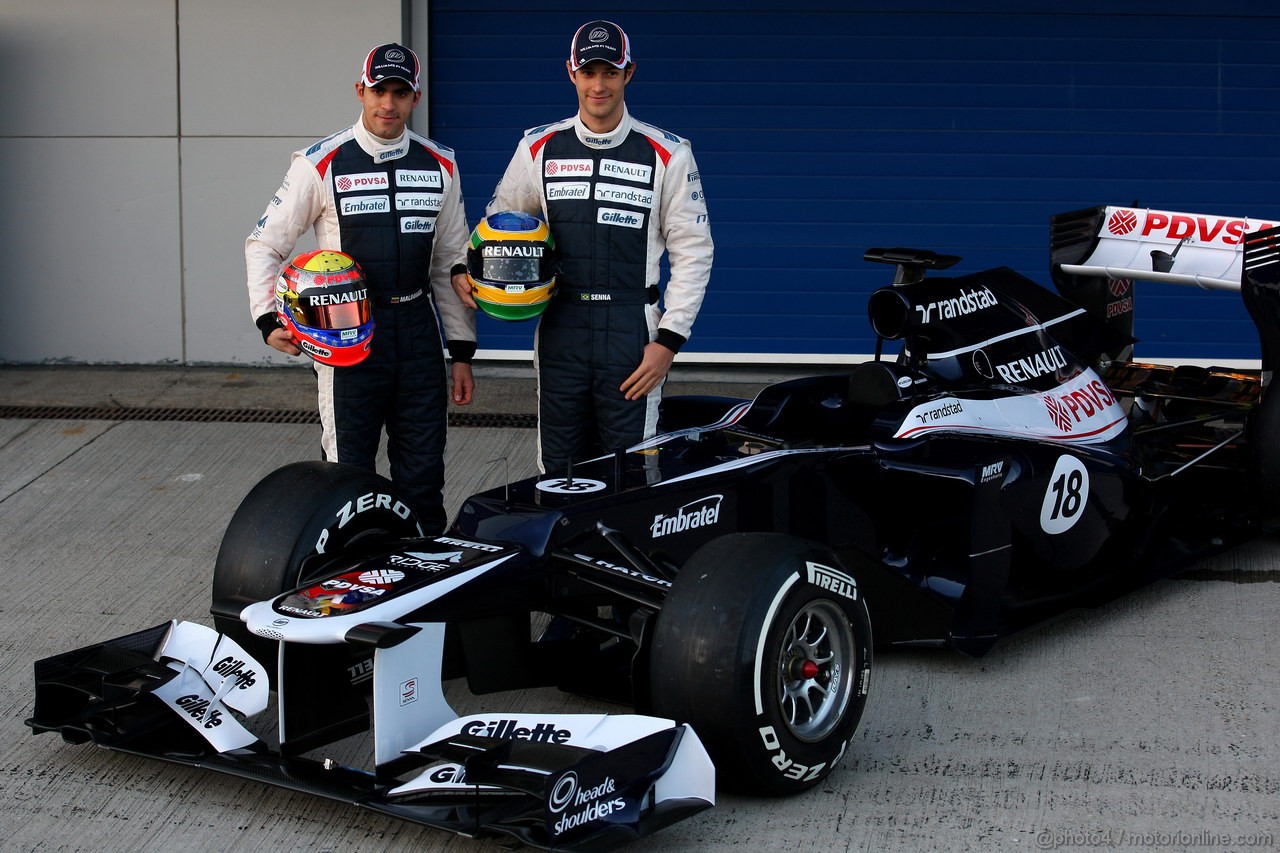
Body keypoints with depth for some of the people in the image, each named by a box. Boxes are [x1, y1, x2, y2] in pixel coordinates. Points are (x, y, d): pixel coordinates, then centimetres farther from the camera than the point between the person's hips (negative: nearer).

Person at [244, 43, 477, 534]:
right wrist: (268, 319, -12)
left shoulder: (440, 166, 7)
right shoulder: (322, 164, -4)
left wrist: (462, 351, 11)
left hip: (418, 333, 3)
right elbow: (265, 244, 2)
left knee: (423, 477, 7)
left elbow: (451, 261, 13)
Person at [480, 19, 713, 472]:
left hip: (632, 333, -2)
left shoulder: (667, 154, -1)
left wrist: (669, 340, -6)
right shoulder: (539, 148, 7)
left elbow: (692, 251, 0)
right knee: (559, 470, 7)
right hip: (560, 329, 3)